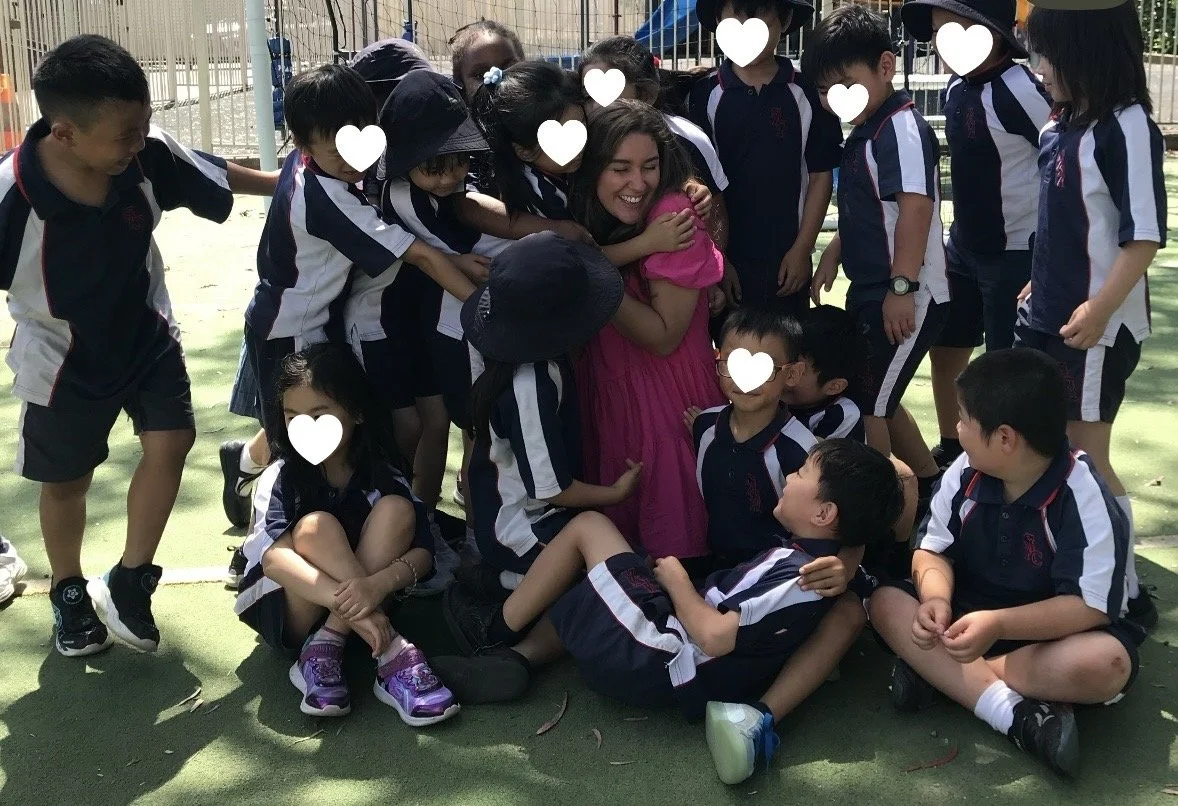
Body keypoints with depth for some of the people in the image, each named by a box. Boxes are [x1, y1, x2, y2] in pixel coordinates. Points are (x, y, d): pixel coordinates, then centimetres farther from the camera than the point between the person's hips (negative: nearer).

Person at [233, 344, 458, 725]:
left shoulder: (383, 473, -7)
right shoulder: (281, 478, -14)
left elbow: (423, 553, -16)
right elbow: (273, 558, -31)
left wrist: (380, 583, -40)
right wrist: (351, 605, -45)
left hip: (364, 603, 2)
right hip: (289, 618, -2)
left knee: (396, 510, -21)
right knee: (316, 526, -30)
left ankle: (325, 651, -26)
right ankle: (392, 655, -31)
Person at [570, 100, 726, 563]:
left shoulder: (673, 215, -22)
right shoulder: (591, 215, -2)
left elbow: (664, 336, -23)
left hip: (667, 397, -6)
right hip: (605, 385, 6)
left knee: (671, 542, 5)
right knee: (615, 523, 19)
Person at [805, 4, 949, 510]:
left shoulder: (902, 127, -18)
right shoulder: (865, 131, 12)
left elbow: (916, 206, -28)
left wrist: (901, 288, -31)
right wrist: (834, 253, 22)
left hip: (904, 298, -10)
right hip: (871, 291, 10)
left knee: (865, 404, -4)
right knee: (877, 400, 20)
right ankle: (930, 488, 36)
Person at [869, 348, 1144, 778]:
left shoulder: (1084, 496, -23)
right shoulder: (966, 472, -8)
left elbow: (1091, 606, -25)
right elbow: (933, 549, -2)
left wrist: (997, 625, -37)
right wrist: (936, 599, -26)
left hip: (1052, 631, -5)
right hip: (972, 613, 5)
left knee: (1107, 664, -36)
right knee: (887, 602, -19)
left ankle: (937, 671, -25)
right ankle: (1017, 713, -31)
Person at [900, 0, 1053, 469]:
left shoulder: (1019, 90, -20)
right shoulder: (956, 88, 4)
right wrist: (957, 238, 19)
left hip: (1017, 254, -8)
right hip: (964, 249, 9)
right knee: (945, 351, 18)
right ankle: (951, 452, 38)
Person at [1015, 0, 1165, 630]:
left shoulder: (1126, 127, -16)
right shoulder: (1061, 125, 7)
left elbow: (1145, 235, -20)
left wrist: (1099, 308, -23)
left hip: (1097, 325, -8)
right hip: (1046, 314, 8)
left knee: (1086, 457, 0)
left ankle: (1126, 596, 13)